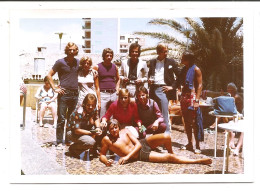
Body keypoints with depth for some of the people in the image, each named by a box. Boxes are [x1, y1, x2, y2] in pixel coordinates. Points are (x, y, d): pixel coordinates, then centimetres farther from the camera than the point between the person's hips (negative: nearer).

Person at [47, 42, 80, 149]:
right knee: (61, 119, -2)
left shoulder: (78, 62, 10)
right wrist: (55, 88, -5)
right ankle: (59, 142, 4)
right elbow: (49, 75, 1)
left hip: (75, 93, 4)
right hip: (64, 93, -4)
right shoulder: (60, 62, -1)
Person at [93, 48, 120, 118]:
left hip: (113, 94, 4)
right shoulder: (97, 67, 0)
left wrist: (117, 88, 12)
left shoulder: (115, 67, 11)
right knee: (102, 116, -6)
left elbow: (118, 79, 26)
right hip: (102, 94, -4)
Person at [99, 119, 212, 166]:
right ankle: (198, 161, -8)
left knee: (166, 137, -20)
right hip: (139, 155, -4)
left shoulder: (125, 131, 1)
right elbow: (101, 155, 3)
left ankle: (171, 153, 15)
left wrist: (127, 157, -15)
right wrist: (106, 161, -21)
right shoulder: (106, 140, -6)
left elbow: (138, 144, -3)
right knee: (168, 157, -16)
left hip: (143, 144, 4)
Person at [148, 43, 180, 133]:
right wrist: (148, 80, 1)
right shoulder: (152, 62, 15)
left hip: (163, 90, -3)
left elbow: (180, 76, 5)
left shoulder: (171, 62, 6)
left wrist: (173, 86, -4)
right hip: (153, 90, 3)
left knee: (164, 114, -5)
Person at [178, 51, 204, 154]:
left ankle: (197, 146, 1)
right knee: (186, 122, 10)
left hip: (192, 97, -7)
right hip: (184, 97, 7)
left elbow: (200, 85, -9)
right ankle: (189, 144, 19)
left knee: (194, 122, -6)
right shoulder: (184, 69, 14)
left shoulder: (195, 69, -6)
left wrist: (196, 100, -16)